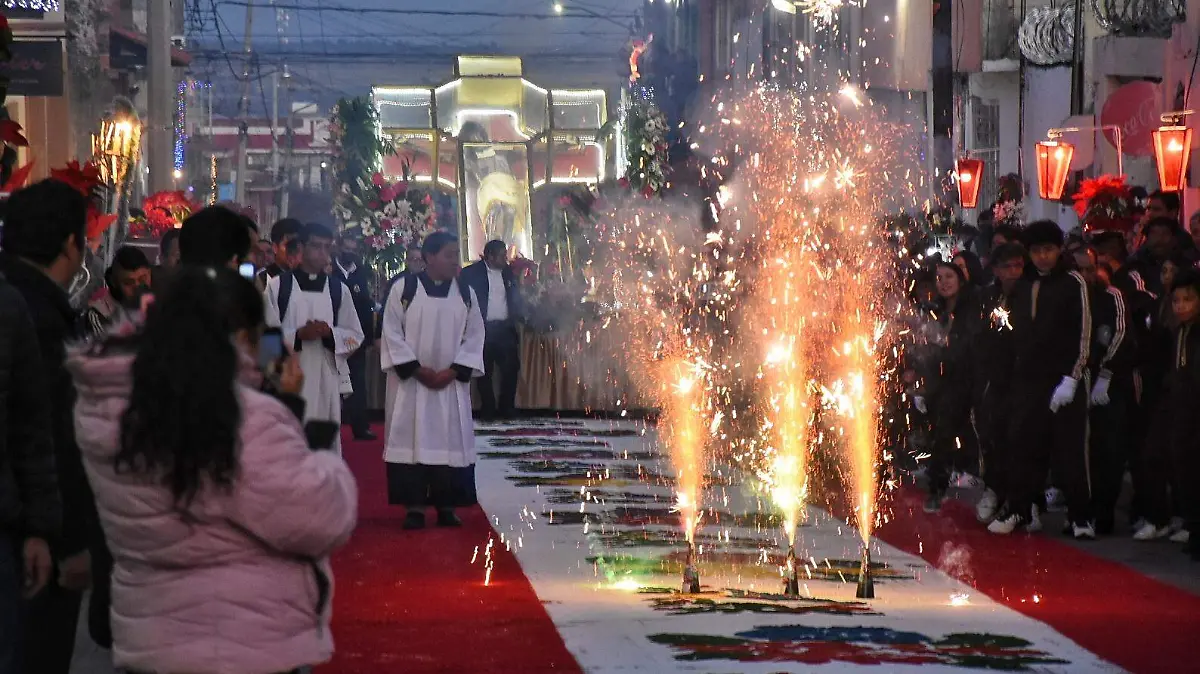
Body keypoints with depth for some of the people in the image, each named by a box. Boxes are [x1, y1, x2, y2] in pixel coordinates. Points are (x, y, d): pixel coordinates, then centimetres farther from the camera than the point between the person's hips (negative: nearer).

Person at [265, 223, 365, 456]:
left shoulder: (339, 290, 10)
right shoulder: (278, 286, 2)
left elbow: (355, 336, 12)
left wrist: (330, 332, -9)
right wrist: (298, 334, -15)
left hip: (327, 379, 3)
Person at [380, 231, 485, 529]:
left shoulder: (466, 294, 5)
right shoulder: (404, 289, -3)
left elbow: (474, 337, 4)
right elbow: (392, 333, -5)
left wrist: (453, 371, -9)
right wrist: (418, 370, -12)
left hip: (451, 384, 2)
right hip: (410, 381, -2)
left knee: (451, 441, 1)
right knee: (412, 439, -4)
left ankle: (446, 505, 8)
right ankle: (414, 506, 0)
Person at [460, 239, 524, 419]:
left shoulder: (508, 272, 10)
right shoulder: (471, 273, -5)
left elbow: (515, 297, 17)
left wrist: (515, 318, 4)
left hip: (505, 329, 4)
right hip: (484, 329, -4)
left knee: (511, 369, 1)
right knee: (485, 372, 2)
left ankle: (507, 409, 12)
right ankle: (488, 410, 10)